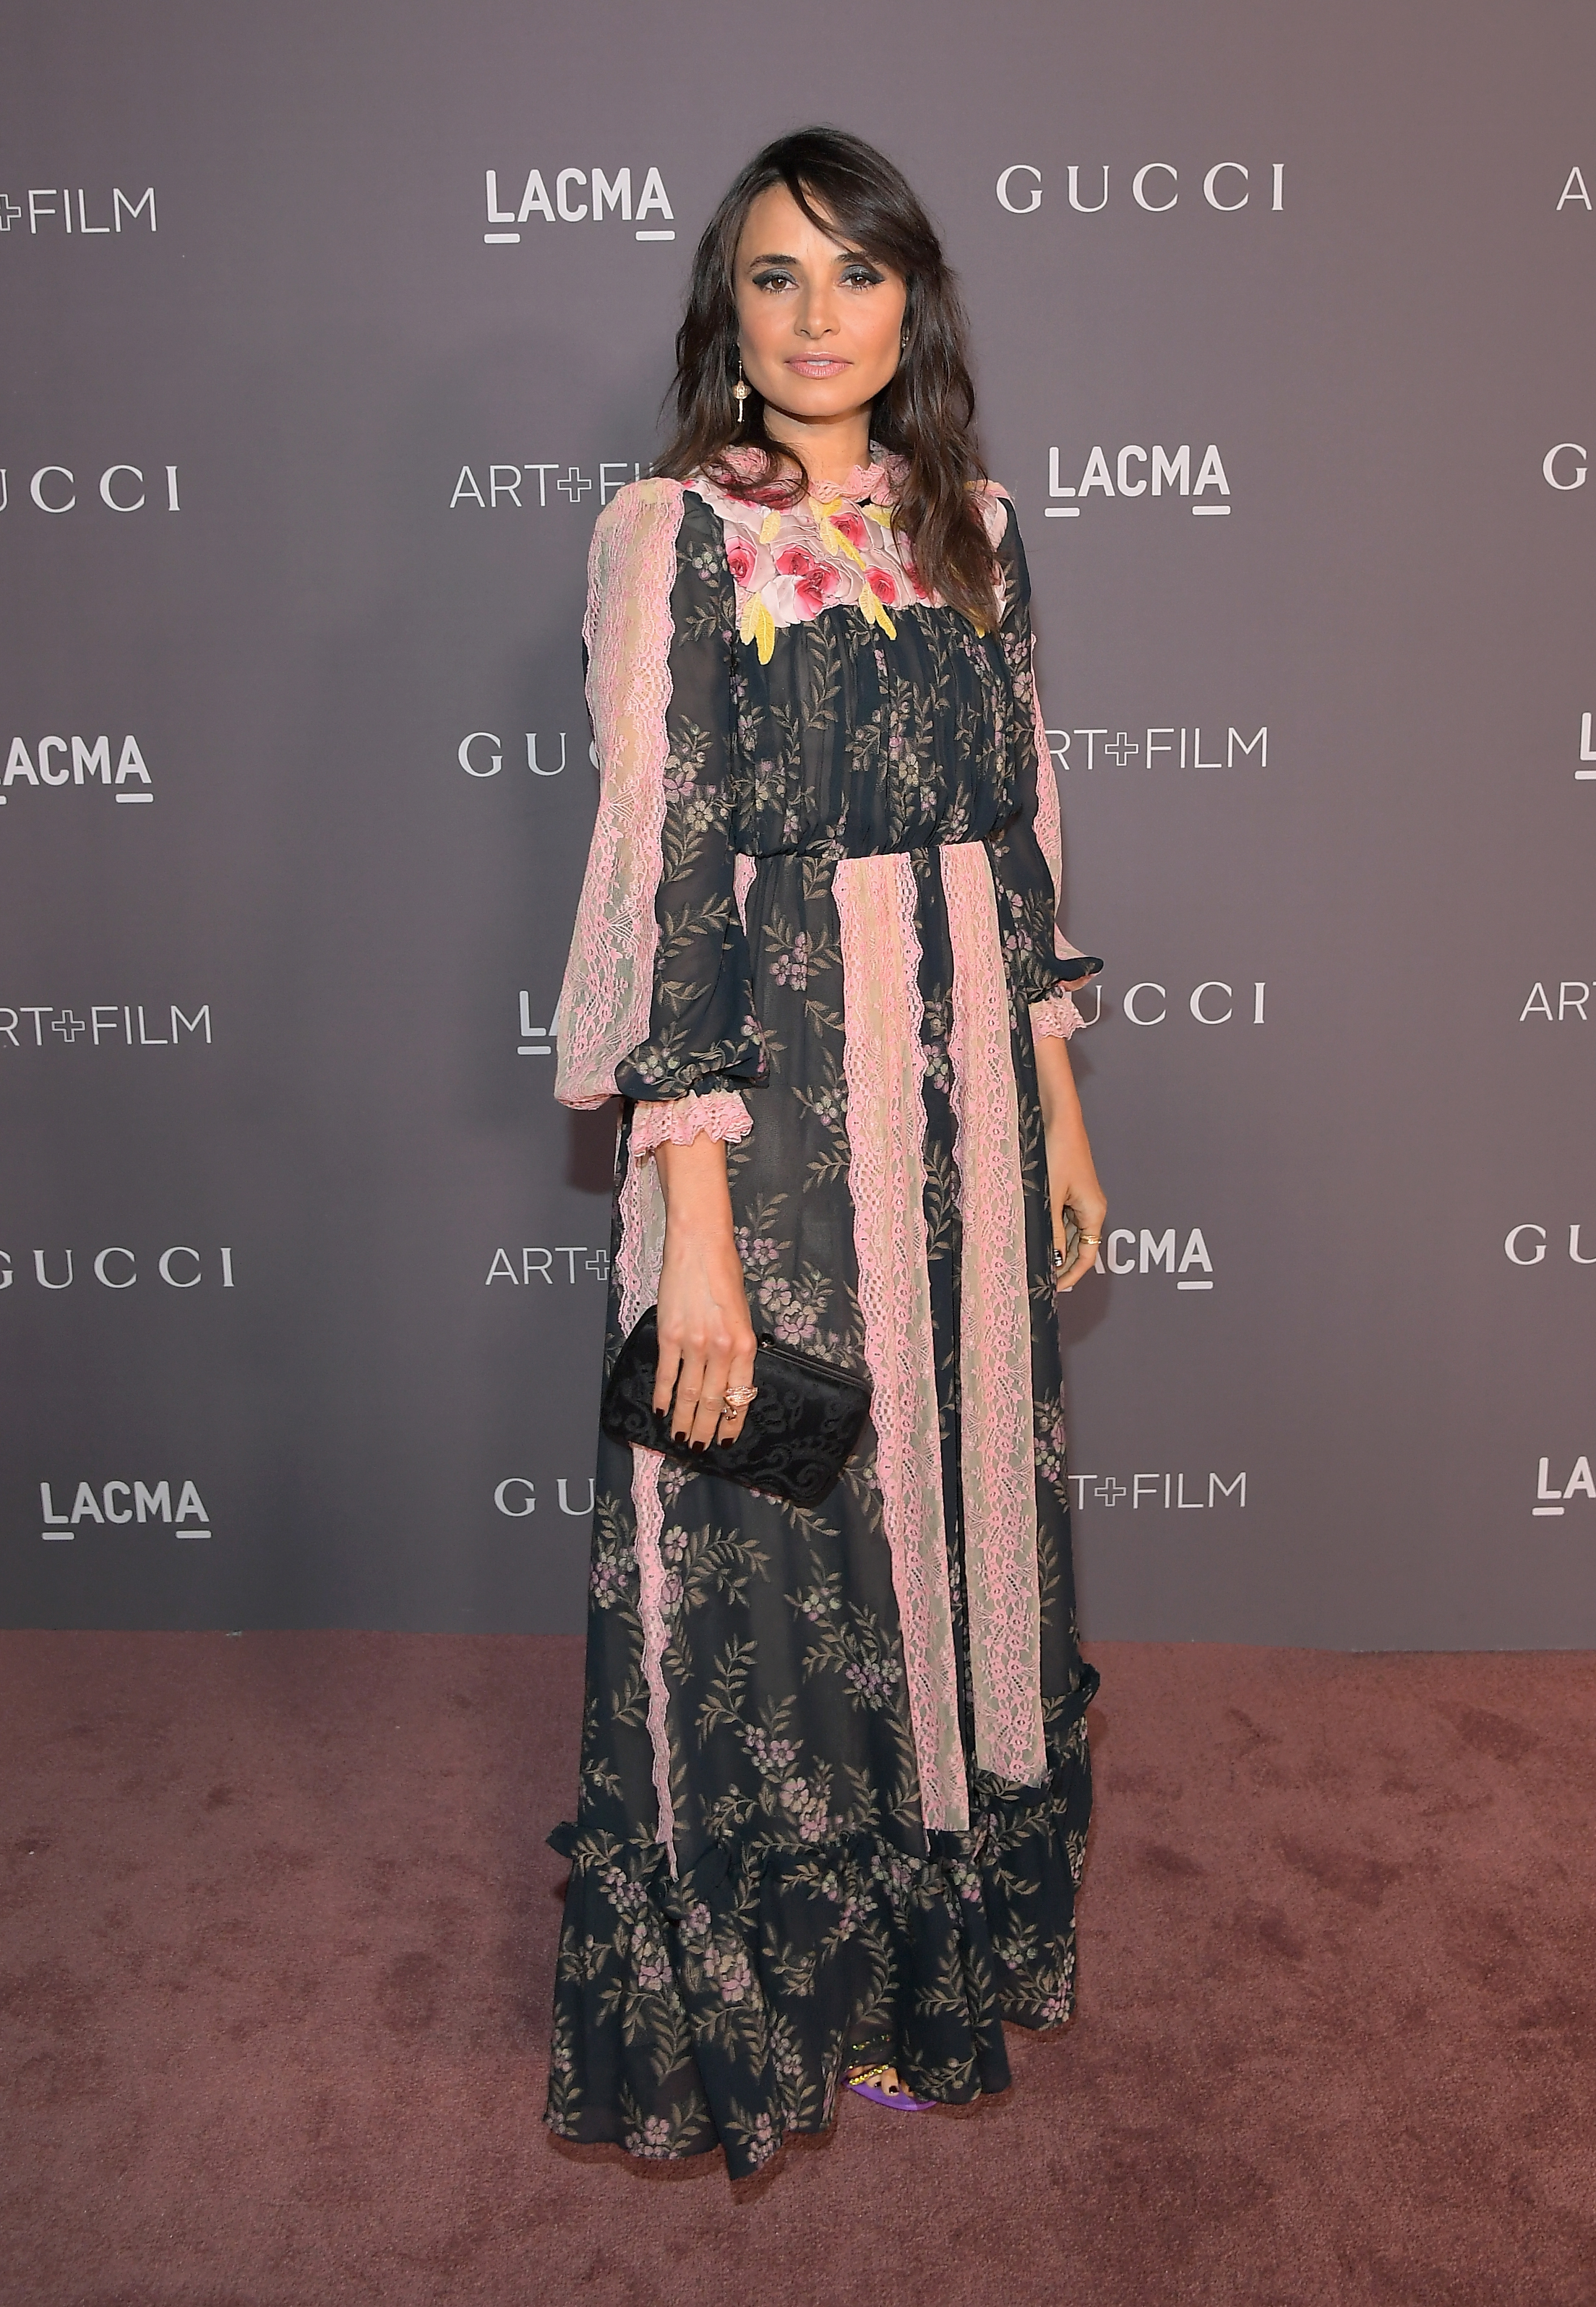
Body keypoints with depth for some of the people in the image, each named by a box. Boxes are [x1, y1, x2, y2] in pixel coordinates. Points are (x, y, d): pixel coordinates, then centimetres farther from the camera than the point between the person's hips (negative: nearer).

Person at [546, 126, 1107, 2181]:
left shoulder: (970, 529, 10)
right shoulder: (672, 535, -7)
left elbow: (1017, 834, 13)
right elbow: (661, 877, -14)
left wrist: (1057, 1110, 12)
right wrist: (697, 1232, -19)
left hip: (964, 1096, 6)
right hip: (774, 1105, -5)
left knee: (955, 1508, 16)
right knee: (775, 1553, 6)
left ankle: (933, 1941, 39)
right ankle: (778, 2000, 31)